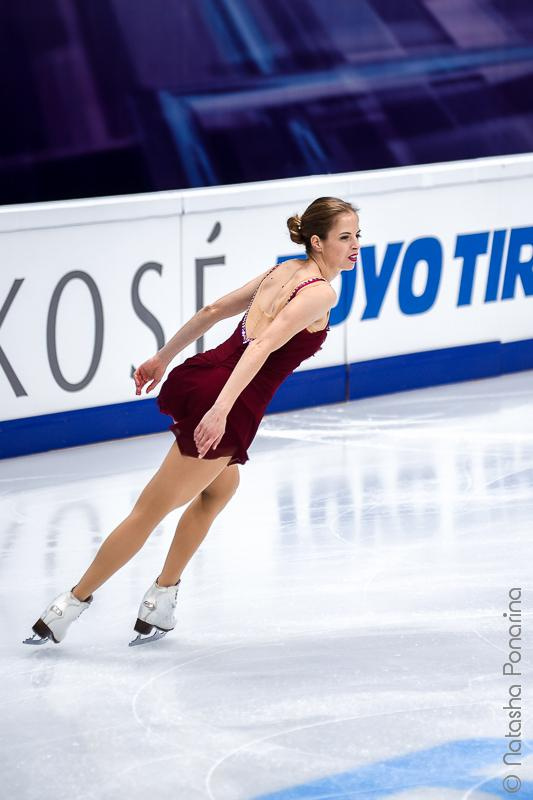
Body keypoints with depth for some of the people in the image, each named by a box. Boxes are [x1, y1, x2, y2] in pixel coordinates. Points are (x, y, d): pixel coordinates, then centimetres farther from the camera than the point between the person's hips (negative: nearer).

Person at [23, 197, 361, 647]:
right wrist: (222, 409, -33)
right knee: (151, 509, 3)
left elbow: (214, 311, 22)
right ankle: (73, 603, 12)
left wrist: (164, 357, 32)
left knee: (222, 486, 32)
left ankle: (161, 601, 34)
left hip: (201, 378, 9)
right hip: (234, 405, -9)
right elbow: (264, 345, -25)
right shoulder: (321, 292, -11)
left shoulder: (285, 271, 14)